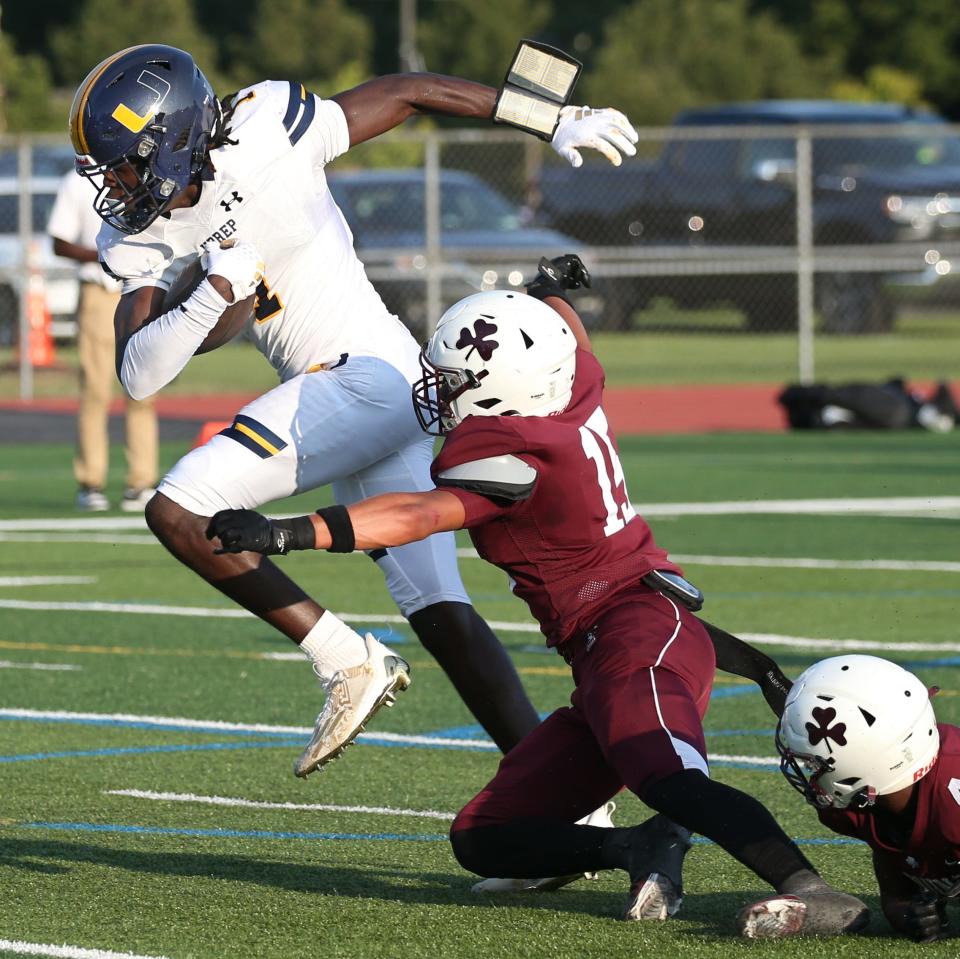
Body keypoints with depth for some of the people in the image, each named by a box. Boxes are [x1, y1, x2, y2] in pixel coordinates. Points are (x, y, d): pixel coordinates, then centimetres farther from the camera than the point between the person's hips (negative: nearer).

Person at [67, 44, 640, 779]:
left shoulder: (265, 135, -15)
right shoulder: (144, 241, 4)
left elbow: (409, 94, -3)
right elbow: (138, 375, -4)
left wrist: (555, 122, 3)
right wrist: (215, 295, -21)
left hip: (370, 373, -9)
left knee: (179, 511, -18)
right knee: (437, 610, 11)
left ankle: (349, 662, -10)